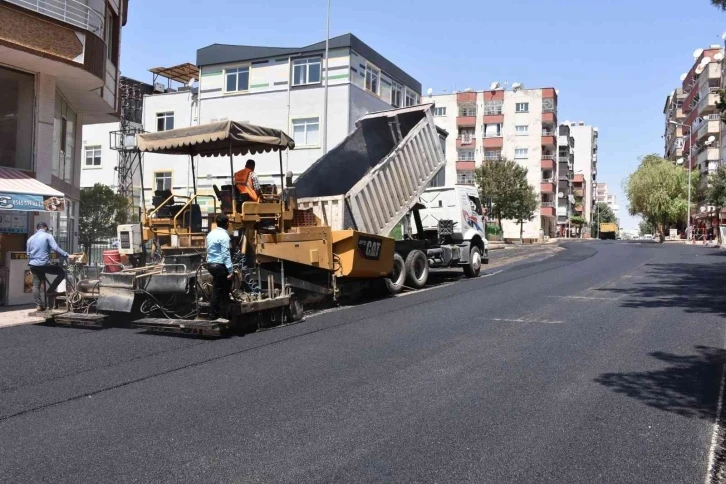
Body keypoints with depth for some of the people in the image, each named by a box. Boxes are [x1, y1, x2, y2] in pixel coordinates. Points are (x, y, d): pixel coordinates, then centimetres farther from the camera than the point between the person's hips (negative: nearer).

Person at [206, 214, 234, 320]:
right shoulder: (224, 235, -16)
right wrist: (230, 270, -19)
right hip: (220, 265, -8)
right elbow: (226, 254, -20)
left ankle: (214, 312, 20)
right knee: (223, 290, 2)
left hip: (210, 264, 8)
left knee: (217, 289, 15)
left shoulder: (210, 234, 11)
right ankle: (225, 313, 9)